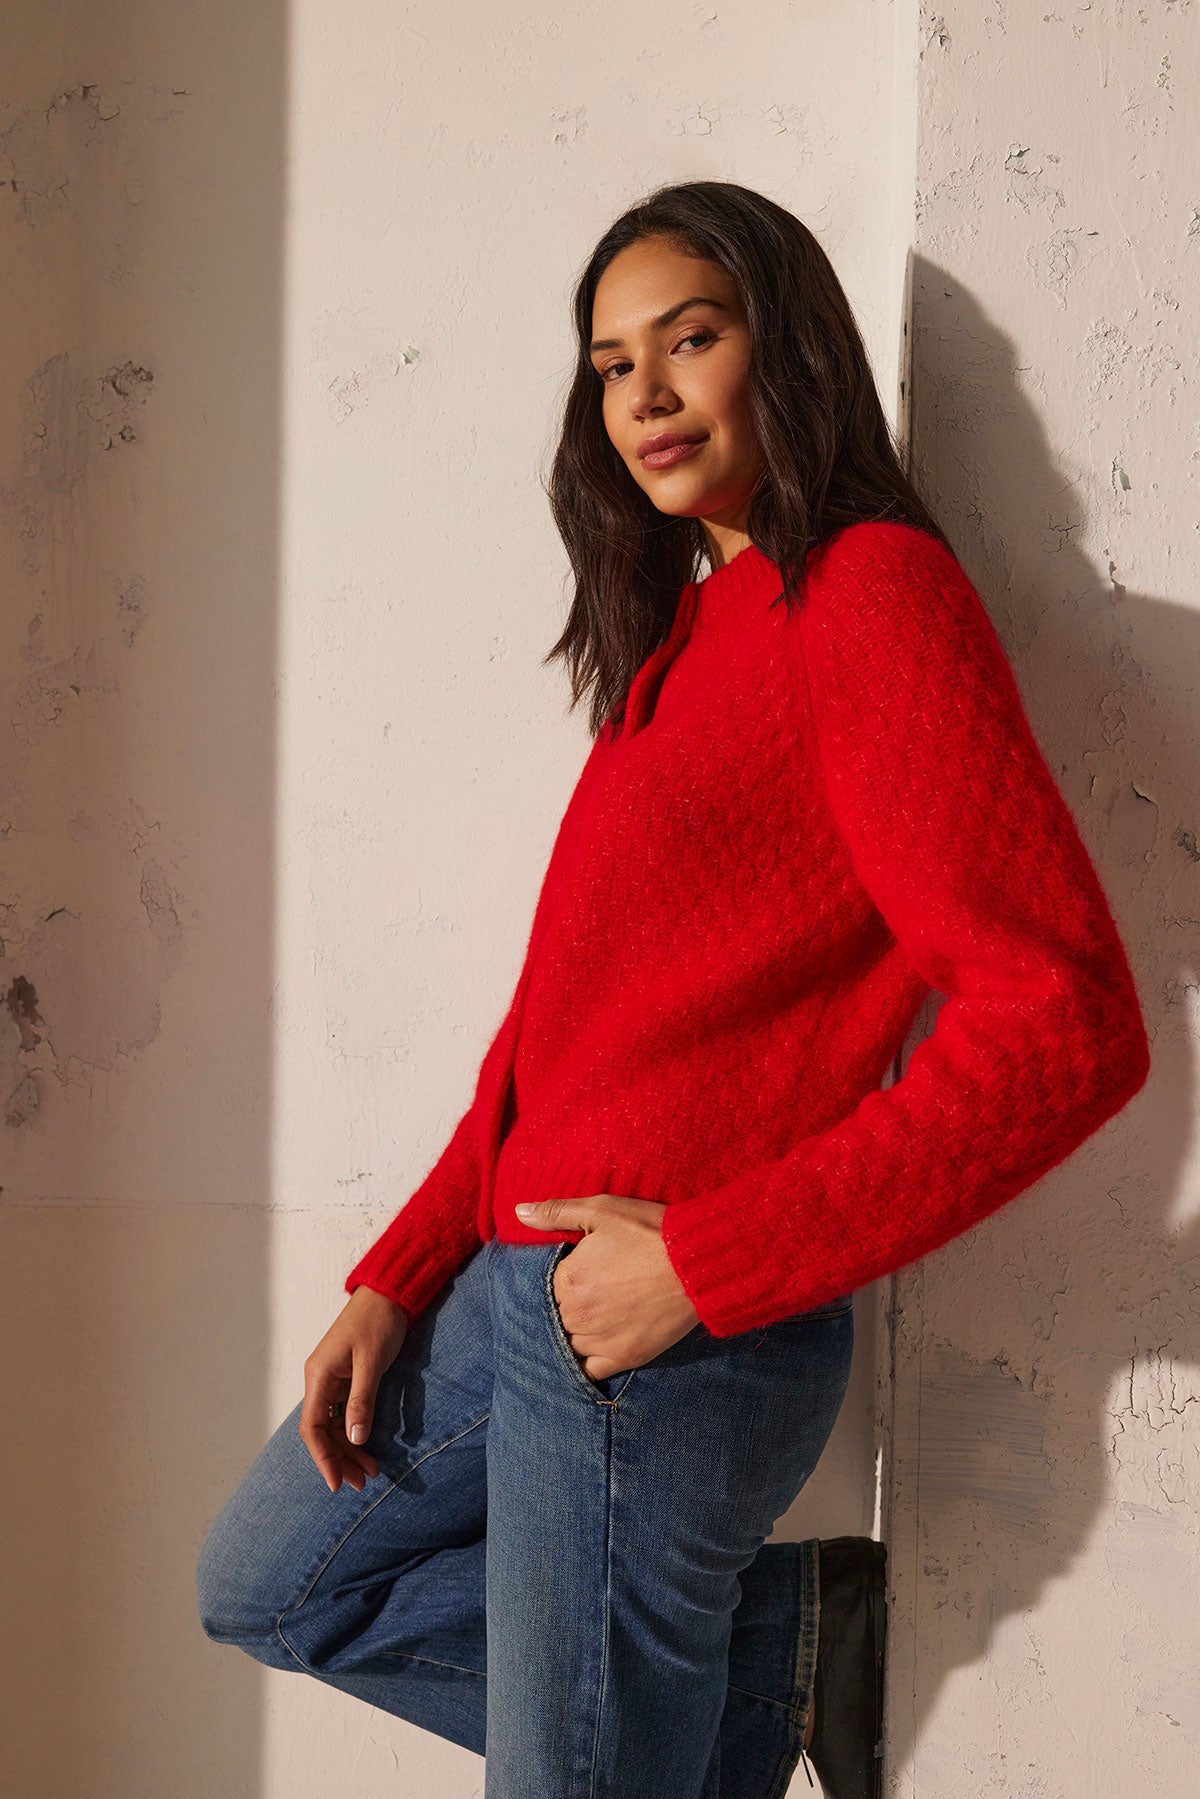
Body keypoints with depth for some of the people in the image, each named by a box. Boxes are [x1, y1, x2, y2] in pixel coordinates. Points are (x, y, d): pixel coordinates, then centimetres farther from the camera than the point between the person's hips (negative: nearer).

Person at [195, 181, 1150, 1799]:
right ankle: (764, 1628, 16)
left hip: (671, 1337, -9)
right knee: (267, 1582, 21)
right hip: (520, 1284, 9)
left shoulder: (876, 595, -14)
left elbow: (1066, 1023, -23)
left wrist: (711, 1260, -21)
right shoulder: (686, 635, 12)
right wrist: (396, 1282, 9)